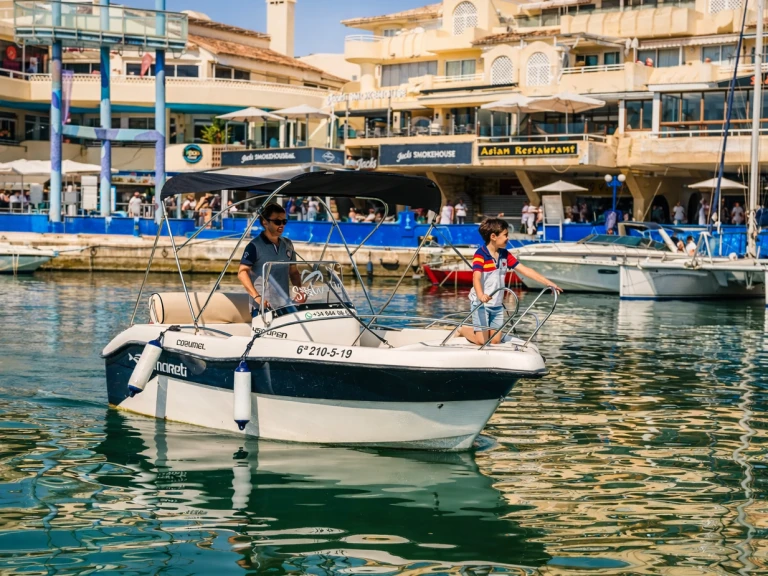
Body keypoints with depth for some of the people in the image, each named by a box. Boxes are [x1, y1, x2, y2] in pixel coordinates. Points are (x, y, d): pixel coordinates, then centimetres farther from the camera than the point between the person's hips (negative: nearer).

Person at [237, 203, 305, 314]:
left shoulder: (288, 245, 12)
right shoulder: (255, 246, -6)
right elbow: (242, 272, -11)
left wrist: (299, 290, 2)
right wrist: (256, 296, -21)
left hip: (285, 306, 6)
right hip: (262, 307, -6)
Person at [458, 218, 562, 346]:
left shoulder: (505, 255, 5)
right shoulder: (480, 254, -16)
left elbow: (525, 270, 3)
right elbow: (476, 277, -29)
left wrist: (548, 282, -3)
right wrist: (480, 295, -50)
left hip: (497, 304, 6)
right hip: (480, 303, -6)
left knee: (495, 340, 3)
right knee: (482, 340, -7)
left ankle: (477, 330, 31)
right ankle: (462, 330, 22)